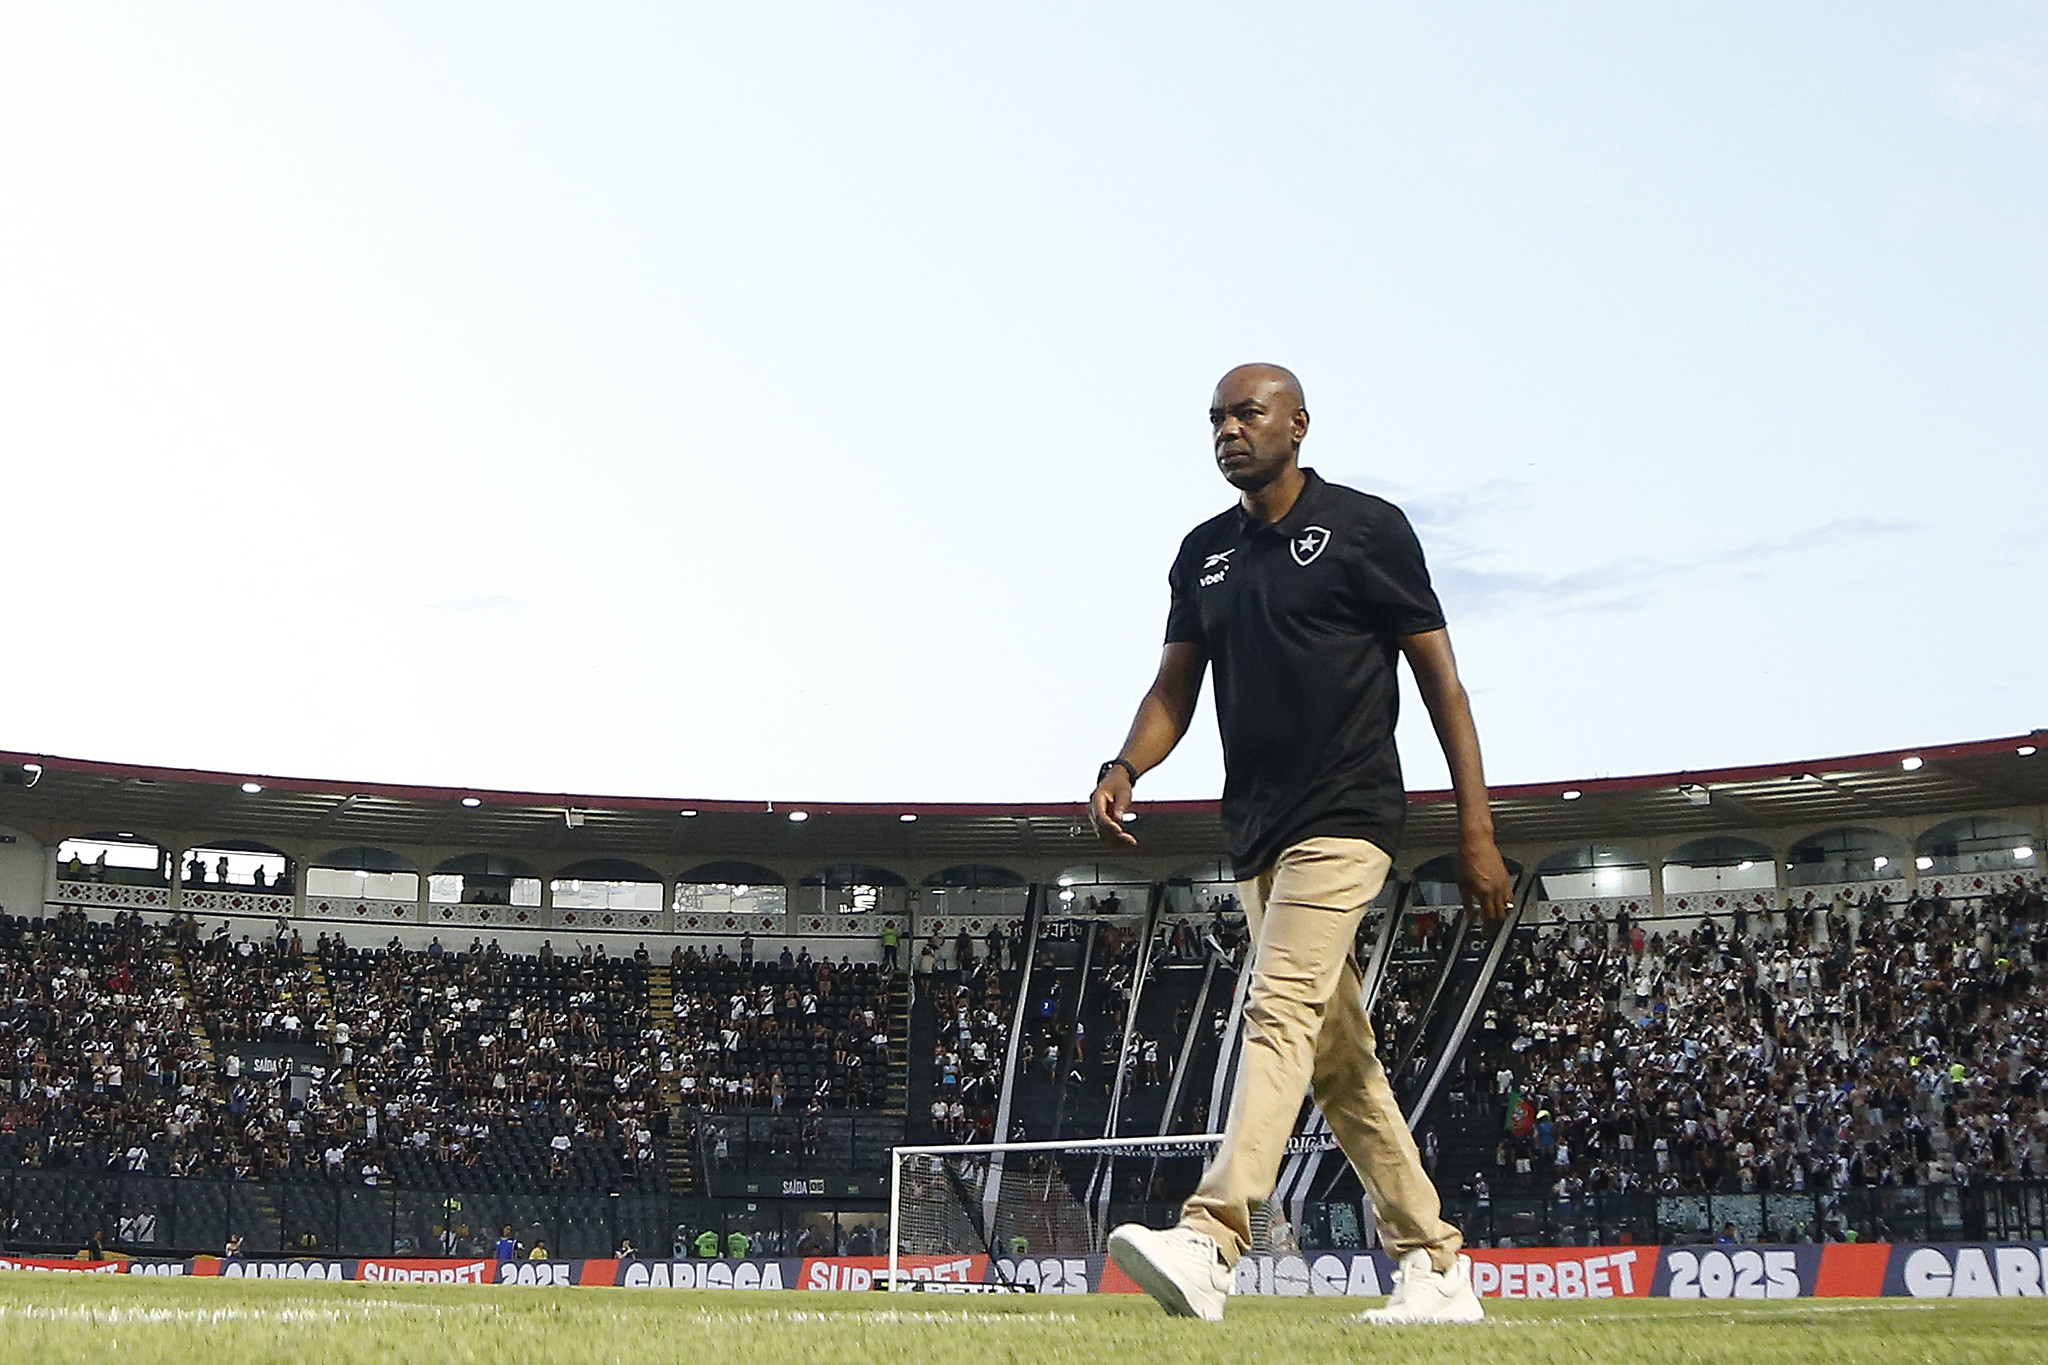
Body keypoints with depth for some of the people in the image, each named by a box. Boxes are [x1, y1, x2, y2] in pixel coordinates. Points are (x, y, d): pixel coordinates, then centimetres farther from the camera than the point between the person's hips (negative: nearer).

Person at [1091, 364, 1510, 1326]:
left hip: (1344, 820, -7)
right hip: (1255, 832, 7)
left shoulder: (1366, 527, -2)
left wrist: (1477, 831, -7)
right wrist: (1124, 767, -8)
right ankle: (1437, 1269, 18)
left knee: (1281, 1010, -22)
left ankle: (1208, 1246, -33)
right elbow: (1175, 688, 14)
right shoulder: (1203, 554, 15)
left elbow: (1439, 679, -2)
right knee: (1339, 1061, 9)